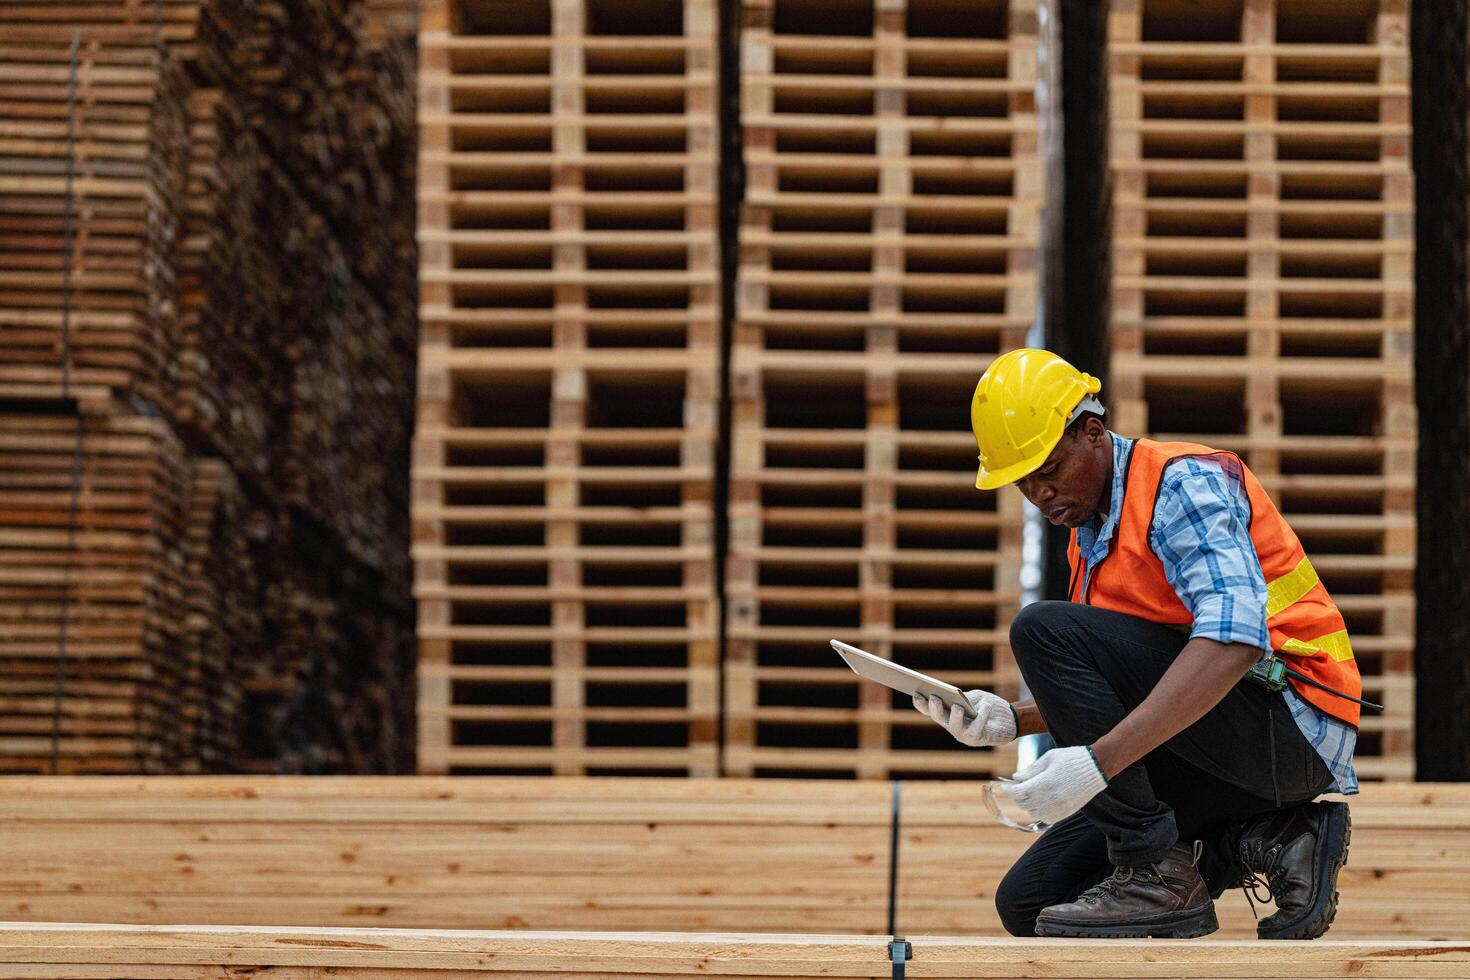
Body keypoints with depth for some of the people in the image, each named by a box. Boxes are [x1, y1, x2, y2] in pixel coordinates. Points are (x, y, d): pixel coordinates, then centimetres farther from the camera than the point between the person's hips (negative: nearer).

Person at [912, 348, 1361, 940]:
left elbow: (1233, 639, -30)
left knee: (1045, 630, -21)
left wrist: (1097, 760, -38)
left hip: (1290, 721, -10)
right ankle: (1266, 844, 2)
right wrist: (1013, 721, 1)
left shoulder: (1183, 483, -13)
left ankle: (1158, 873, -18)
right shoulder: (1090, 540, 17)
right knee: (1028, 904, 2)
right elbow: (1104, 694, 22)